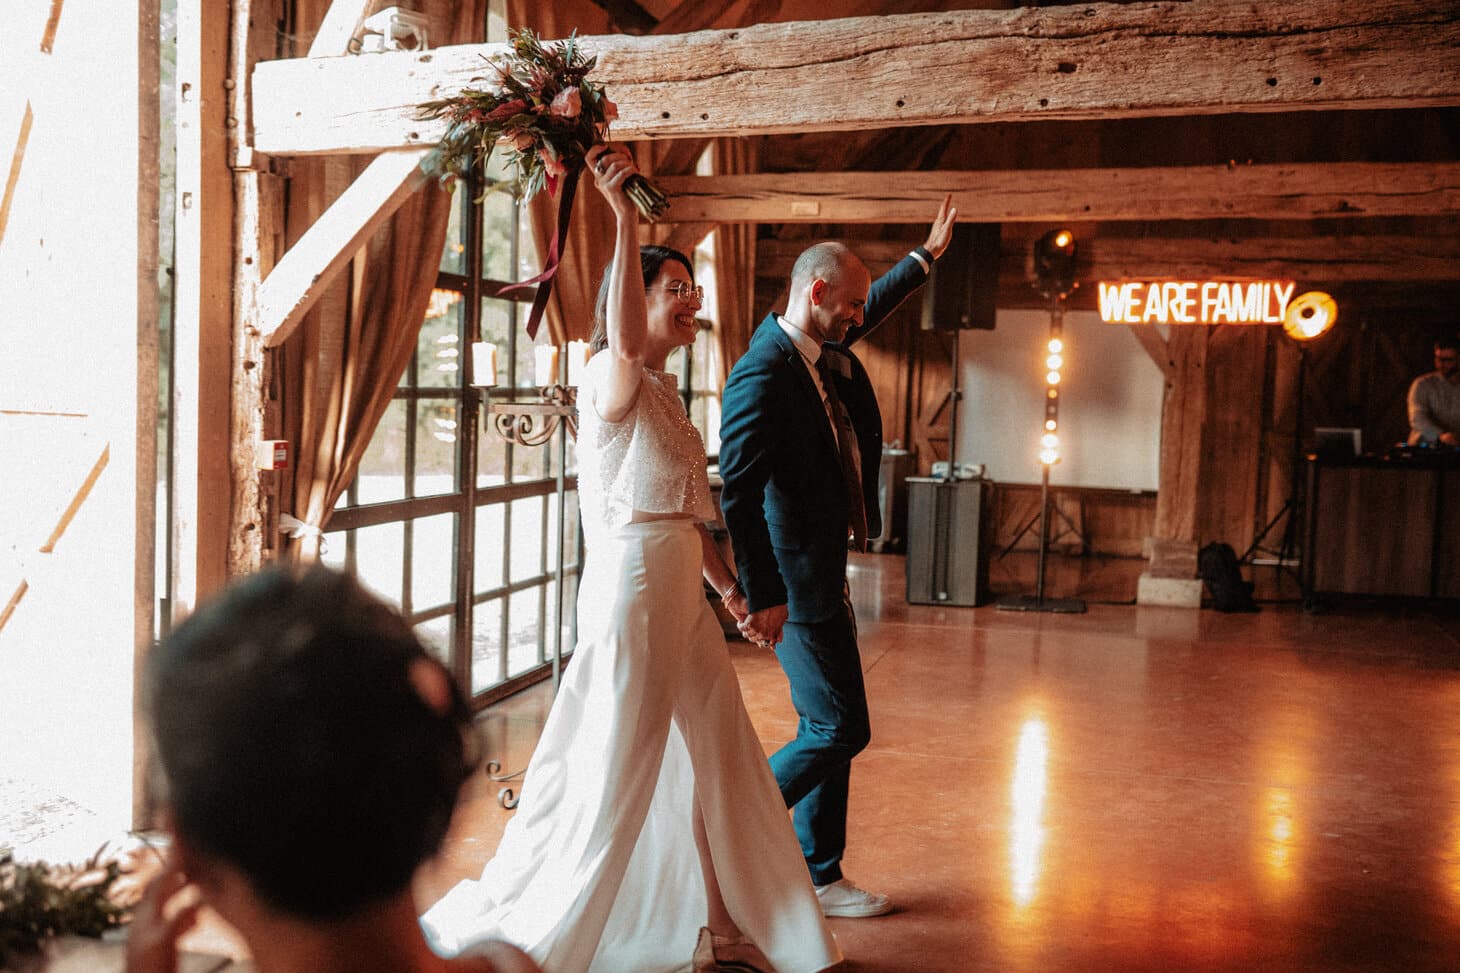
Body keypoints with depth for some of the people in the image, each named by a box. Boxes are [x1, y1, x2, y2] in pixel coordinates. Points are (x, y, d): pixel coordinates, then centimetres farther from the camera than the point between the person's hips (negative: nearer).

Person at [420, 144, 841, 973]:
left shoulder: (667, 392, 16)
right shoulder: (613, 379, -12)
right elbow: (625, 340, -38)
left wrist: (728, 582, 17)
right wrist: (624, 212, -41)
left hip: (682, 591, 9)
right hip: (634, 584, -9)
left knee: (719, 755, 16)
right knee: (616, 768, -1)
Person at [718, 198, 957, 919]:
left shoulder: (823, 349, 6)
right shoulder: (762, 378, -21)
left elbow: (872, 309, 29)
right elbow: (736, 496, -25)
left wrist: (927, 254, 38)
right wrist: (763, 598, -25)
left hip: (822, 569, 10)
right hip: (795, 581, -10)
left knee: (828, 729, 14)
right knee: (839, 730, -4)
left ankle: (819, 878, 25)